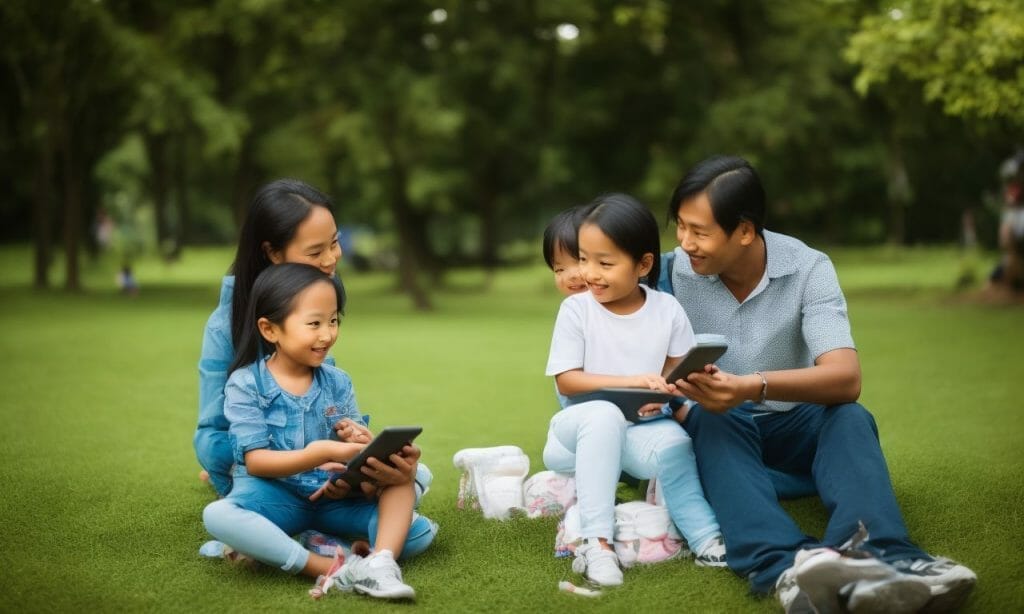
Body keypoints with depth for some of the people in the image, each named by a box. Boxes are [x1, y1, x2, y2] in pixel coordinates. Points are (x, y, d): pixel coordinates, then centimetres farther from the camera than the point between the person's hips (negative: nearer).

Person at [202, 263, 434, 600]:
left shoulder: (338, 382, 4)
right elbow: (256, 461, -15)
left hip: (334, 496, 4)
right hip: (275, 496, -4)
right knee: (217, 516, -36)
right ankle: (331, 570, -39)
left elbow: (359, 449, -1)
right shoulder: (245, 384, -8)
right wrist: (319, 454, -31)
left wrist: (385, 462, -27)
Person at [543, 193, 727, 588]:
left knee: (673, 442, -32)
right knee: (604, 415, -36)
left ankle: (706, 540, -22)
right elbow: (566, 381, -13)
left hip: (638, 430, 2)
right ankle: (596, 541, -36)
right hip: (579, 426, -1)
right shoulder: (576, 309, -9)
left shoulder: (666, 309, -3)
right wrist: (629, 381, -24)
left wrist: (665, 392, -17)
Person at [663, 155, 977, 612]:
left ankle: (878, 556, -60)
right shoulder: (675, 270, -9)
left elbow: (846, 378, -27)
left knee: (849, 418, -31)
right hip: (717, 426, -1)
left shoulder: (808, 270, -14)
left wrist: (752, 387, -44)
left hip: (793, 424, 1)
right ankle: (784, 567, -64)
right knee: (713, 420, -36)